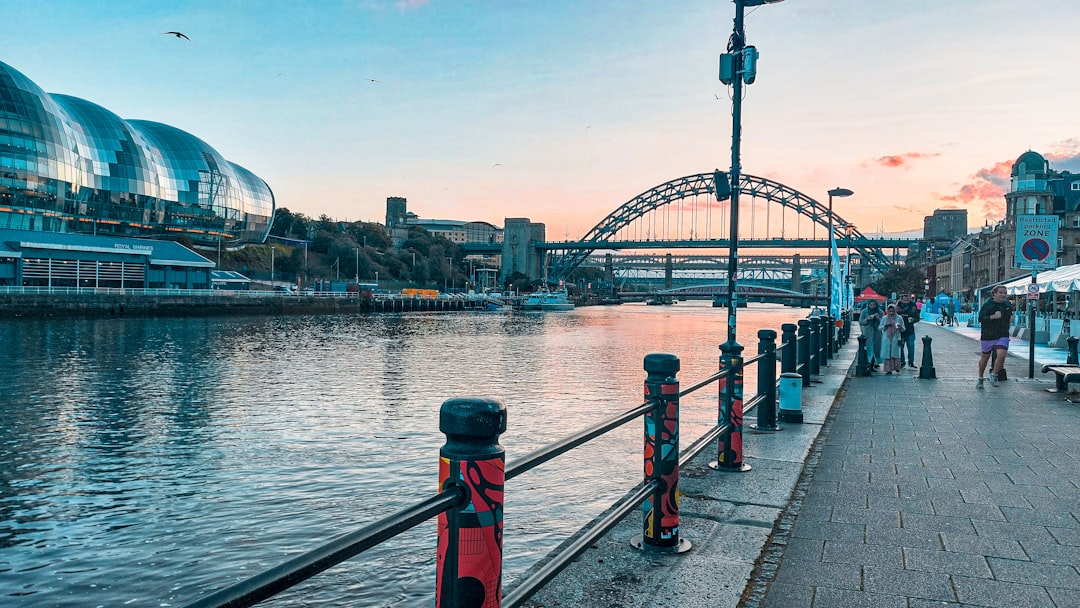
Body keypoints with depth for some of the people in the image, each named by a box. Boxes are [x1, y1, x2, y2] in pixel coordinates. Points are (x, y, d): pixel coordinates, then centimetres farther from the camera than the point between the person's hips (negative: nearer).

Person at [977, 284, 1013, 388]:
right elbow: (980, 318, -15)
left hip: (1003, 335, 3)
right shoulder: (987, 305, -7)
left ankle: (994, 375, 2)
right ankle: (980, 379, 26)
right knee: (985, 357, 9)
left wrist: (1011, 319, 6)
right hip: (988, 336, -3)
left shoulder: (1008, 305, 9)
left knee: (1002, 354, -19)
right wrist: (993, 317, -26)